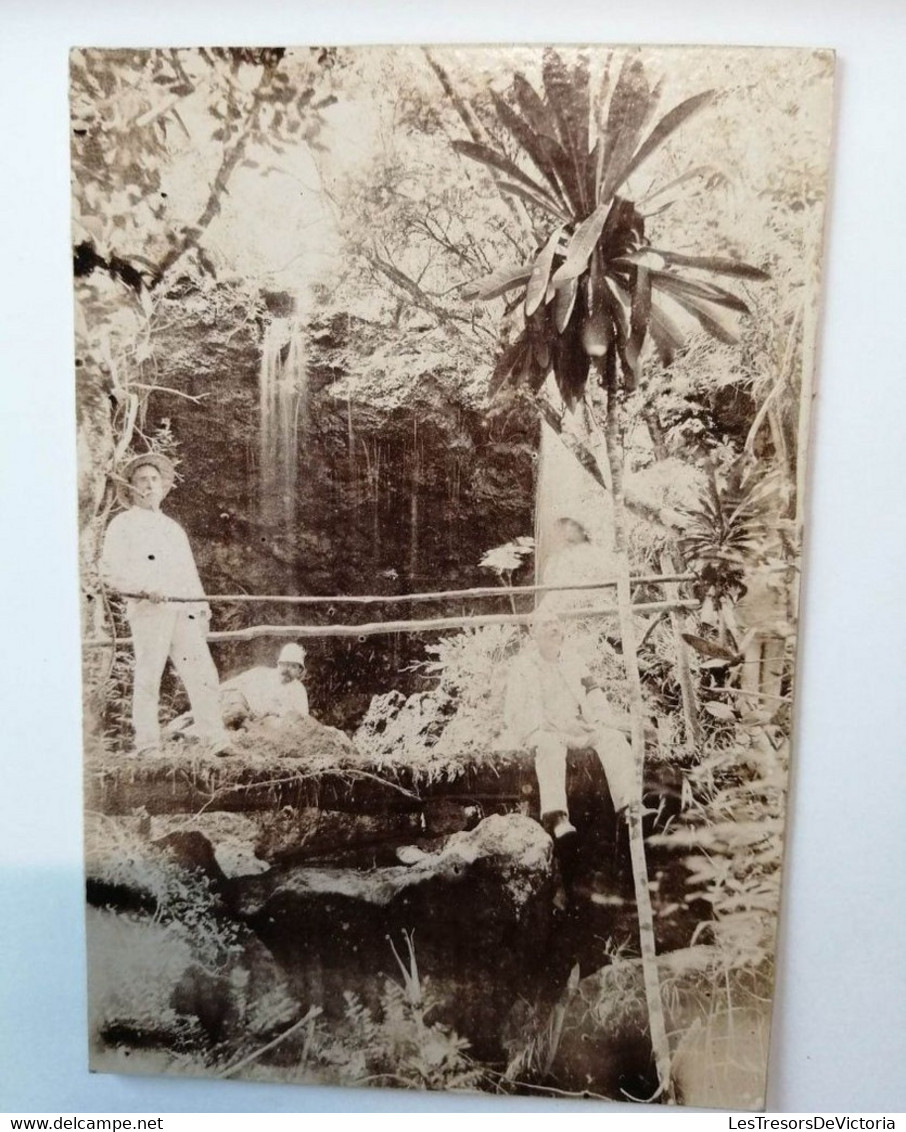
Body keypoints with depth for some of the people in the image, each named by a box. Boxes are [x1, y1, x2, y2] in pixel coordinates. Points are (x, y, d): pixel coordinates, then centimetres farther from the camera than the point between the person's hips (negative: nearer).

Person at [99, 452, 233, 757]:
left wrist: (202, 609, 14)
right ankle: (146, 745, 0)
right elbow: (110, 571, -1)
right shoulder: (122, 524, 11)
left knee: (202, 674, -4)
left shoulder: (174, 527, 28)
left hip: (184, 610, 5)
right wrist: (145, 588, -16)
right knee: (148, 676, -7)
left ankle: (218, 742, -3)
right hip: (147, 609, -4)